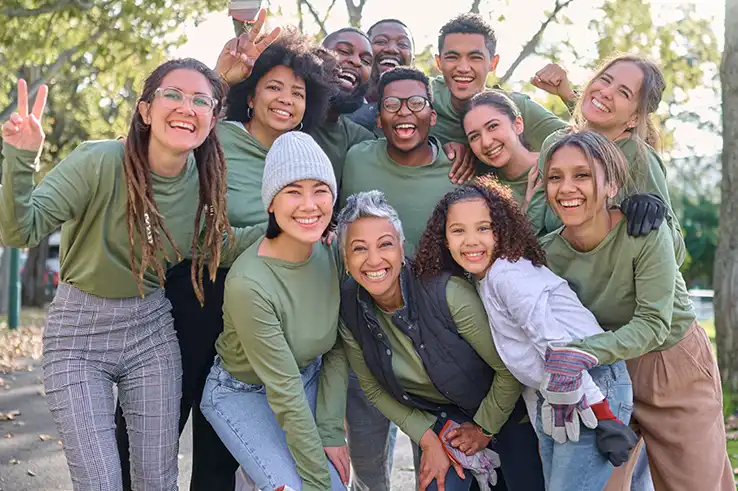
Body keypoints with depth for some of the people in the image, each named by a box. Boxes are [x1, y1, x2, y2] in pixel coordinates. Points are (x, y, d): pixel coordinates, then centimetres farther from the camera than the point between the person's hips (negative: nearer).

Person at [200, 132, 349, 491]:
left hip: (311, 380, 5)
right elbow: (284, 390, -26)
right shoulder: (248, 283, -32)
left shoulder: (332, 254, -14)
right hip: (242, 393, -5)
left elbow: (338, 350, -5)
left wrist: (331, 432, -10)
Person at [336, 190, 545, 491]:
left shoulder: (448, 293, -32)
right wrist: (427, 440, -10)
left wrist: (485, 428, -8)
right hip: (438, 417, 3)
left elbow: (510, 369, -21)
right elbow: (374, 389, -3)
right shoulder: (349, 309, -18)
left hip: (500, 405, -2)